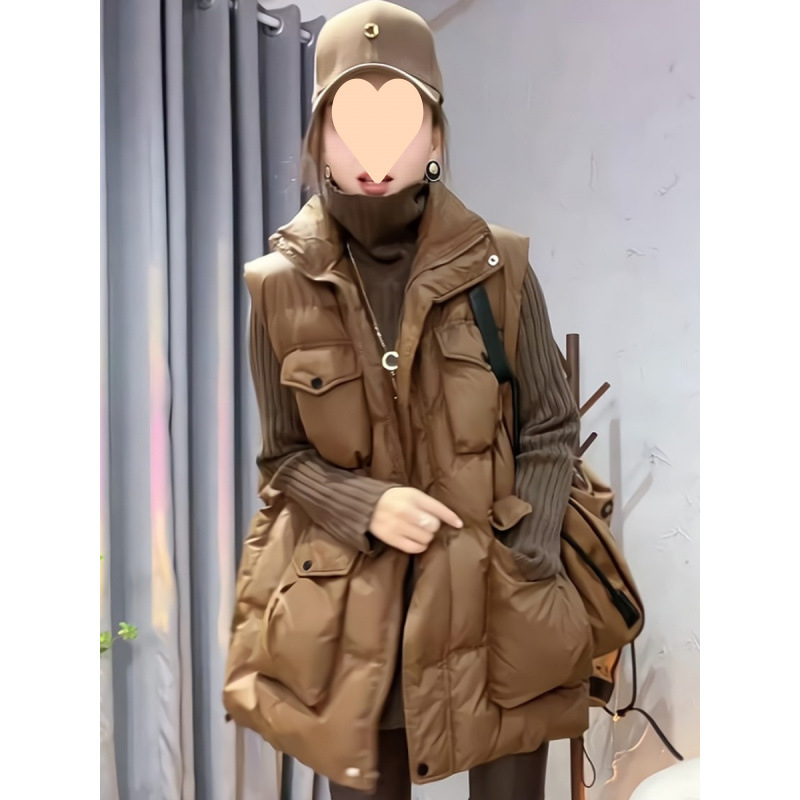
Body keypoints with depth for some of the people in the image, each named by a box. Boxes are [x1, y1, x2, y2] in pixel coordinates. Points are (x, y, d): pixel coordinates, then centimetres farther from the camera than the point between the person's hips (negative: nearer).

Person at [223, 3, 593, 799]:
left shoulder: (497, 267, -6)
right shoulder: (283, 286, -5)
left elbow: (552, 430, 1)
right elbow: (284, 457, 3)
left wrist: (520, 572, -8)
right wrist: (368, 507, -16)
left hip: (492, 603, 0)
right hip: (352, 616, 1)